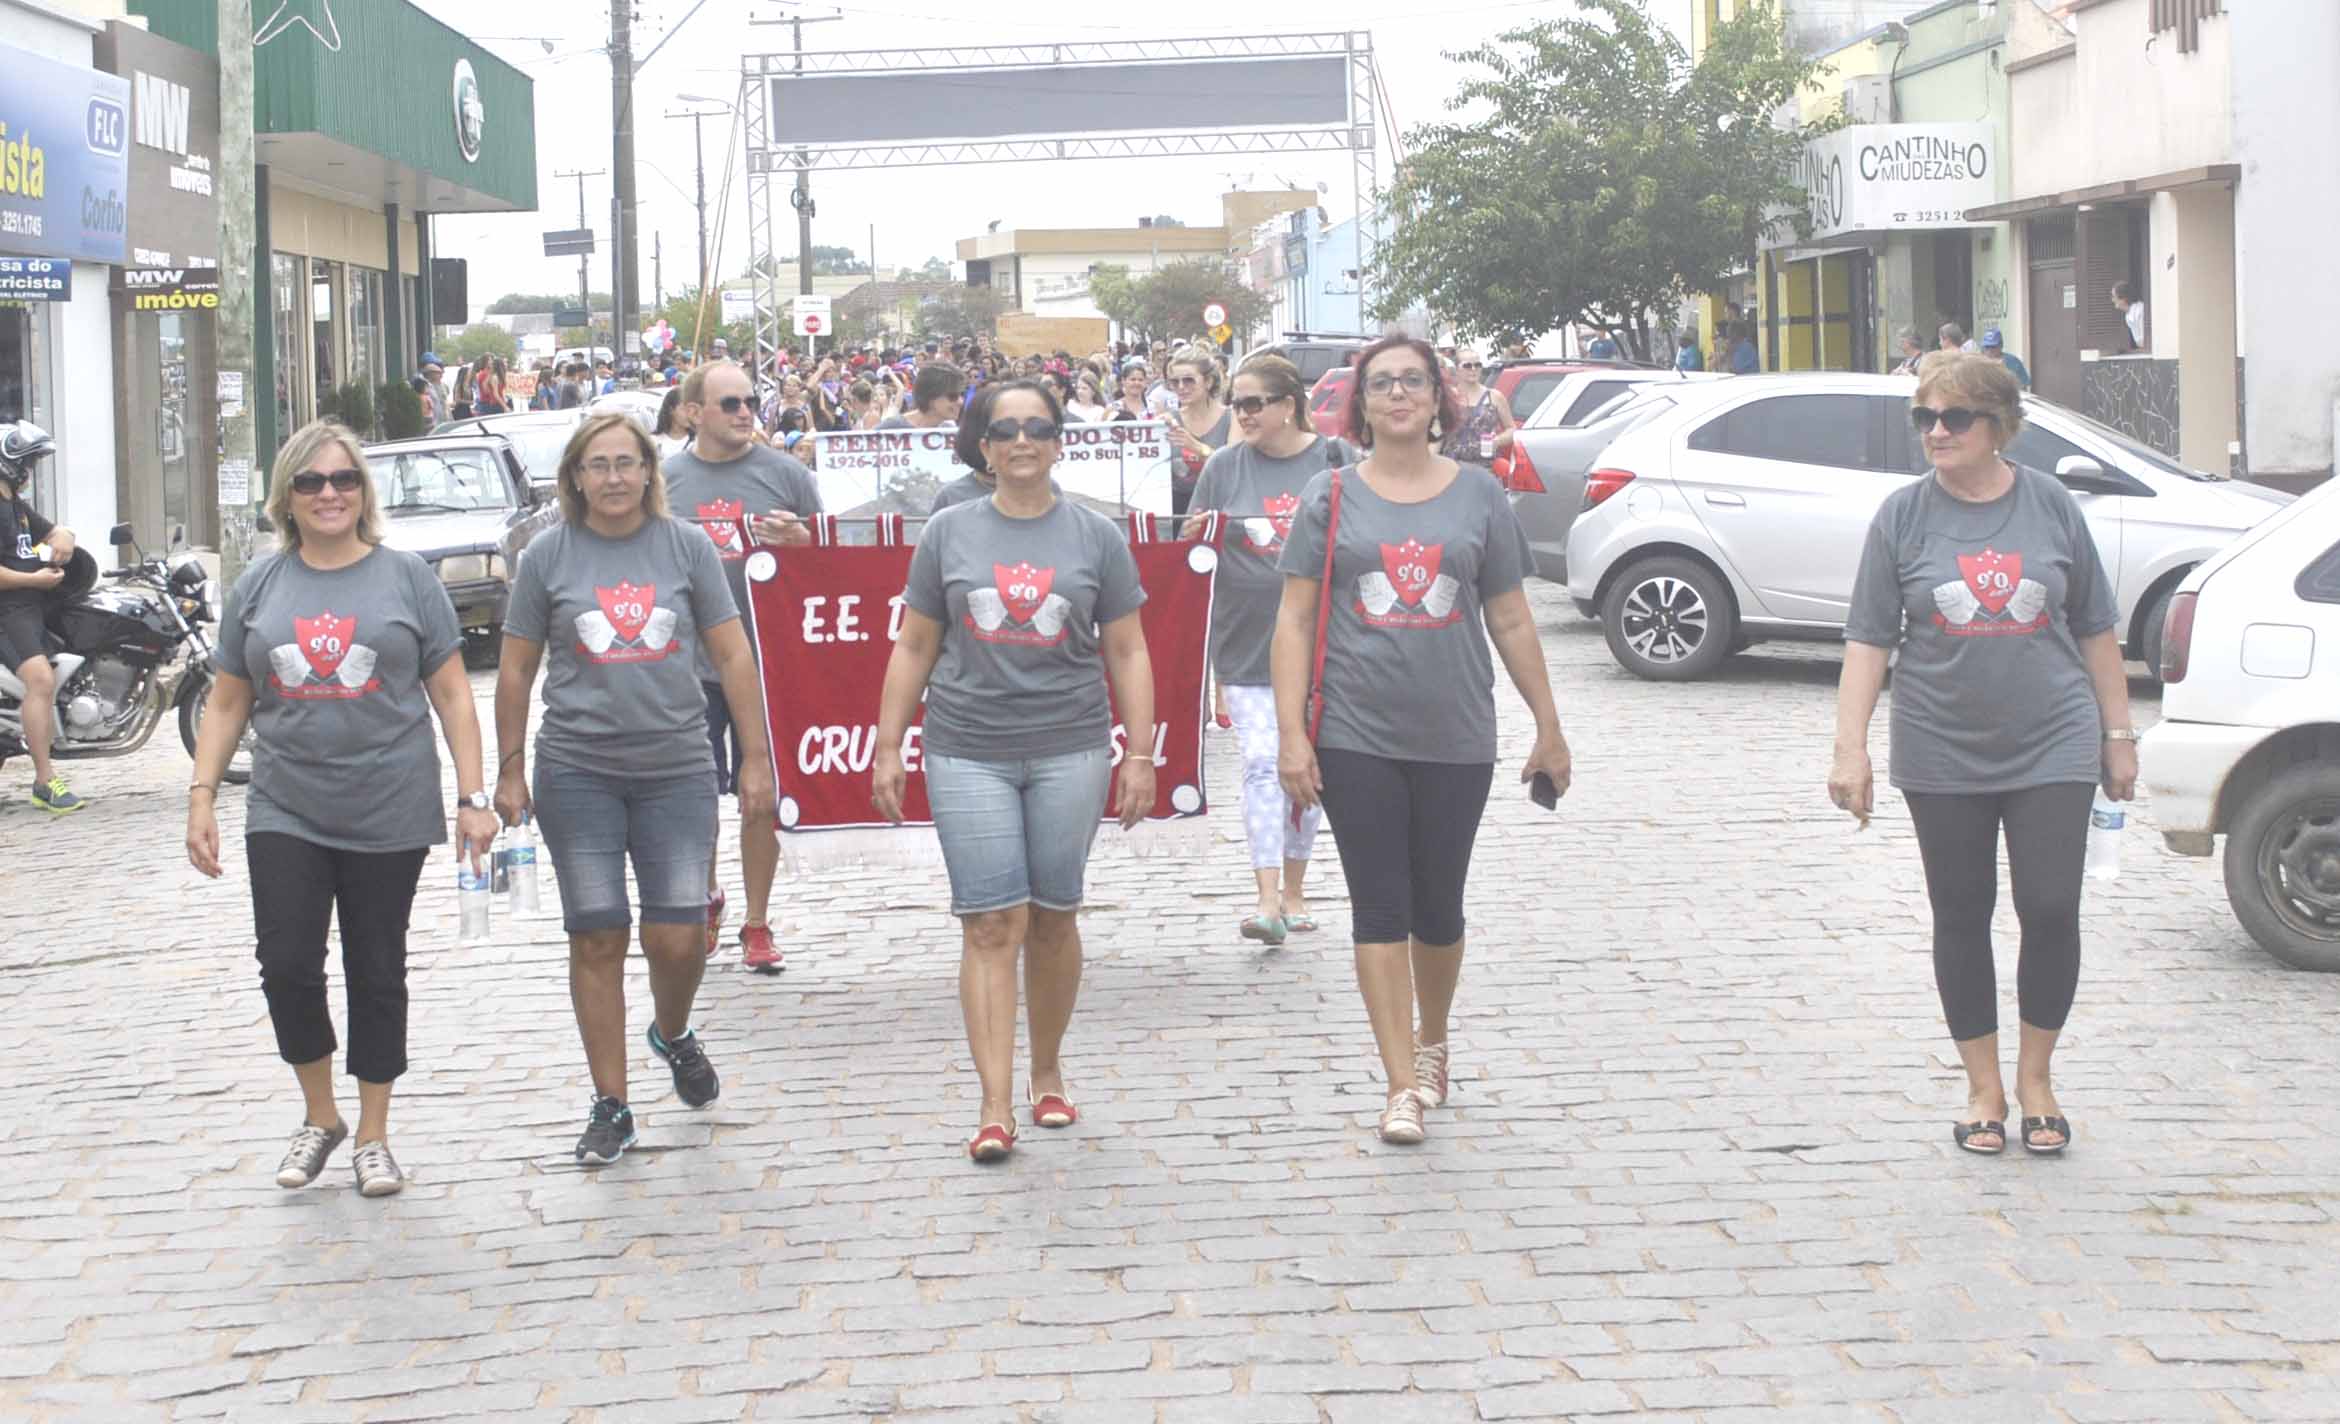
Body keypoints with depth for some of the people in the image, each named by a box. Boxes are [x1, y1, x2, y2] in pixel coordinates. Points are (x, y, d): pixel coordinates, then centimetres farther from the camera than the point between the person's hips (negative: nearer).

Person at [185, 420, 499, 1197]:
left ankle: (372, 1136, 19)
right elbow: (227, 703, 11)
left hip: (389, 815, -1)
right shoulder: (259, 586, 7)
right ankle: (319, 1116, 15)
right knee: (287, 965, -7)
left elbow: (451, 694, 2)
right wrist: (201, 798, 2)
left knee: (377, 974, 6)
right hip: (285, 813, 1)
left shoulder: (405, 576, 2)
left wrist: (472, 796, -4)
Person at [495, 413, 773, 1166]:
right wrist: (508, 771, 6)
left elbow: (732, 656, 5)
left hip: (675, 769, 0)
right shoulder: (548, 556, 2)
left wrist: (756, 759, 2)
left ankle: (673, 1032, 30)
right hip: (578, 772, 0)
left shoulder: (685, 546, 3)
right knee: (597, 939, 1)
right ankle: (610, 1106, 11)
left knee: (678, 938, -3)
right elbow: (516, 671, 8)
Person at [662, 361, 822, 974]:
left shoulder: (785, 474, 3)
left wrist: (797, 540, -13)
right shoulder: (665, 481, 5)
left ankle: (757, 923, 16)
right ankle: (706, 899, 31)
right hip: (690, 666, 1)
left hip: (767, 664, -1)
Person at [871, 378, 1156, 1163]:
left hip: (1069, 749, 1)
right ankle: (995, 1106, -9)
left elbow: (1127, 653, 6)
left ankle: (1047, 1074, 26)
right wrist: (889, 748, 6)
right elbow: (914, 647, 9)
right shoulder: (950, 534, 6)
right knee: (992, 926, -6)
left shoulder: (1096, 537, 5)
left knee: (1053, 919, 9)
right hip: (968, 752, 0)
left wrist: (1139, 754, 1)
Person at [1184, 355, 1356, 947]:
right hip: (1246, 646, 0)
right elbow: (1192, 552, 8)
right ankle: (1269, 899, -14)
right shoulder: (1224, 467, 3)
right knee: (1261, 765, -10)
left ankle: (1294, 892, 23)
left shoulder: (1334, 460, -1)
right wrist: (1194, 537, -13)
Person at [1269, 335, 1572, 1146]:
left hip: (1455, 738, 1)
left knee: (1438, 905, 10)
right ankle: (1403, 1085, 1)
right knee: (1379, 907, -2)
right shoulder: (1331, 499, 2)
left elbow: (1511, 622, 10)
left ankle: (1432, 1043, 34)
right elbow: (1294, 622, 0)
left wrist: (1548, 729, 11)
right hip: (1357, 738, -1)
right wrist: (1291, 733, -8)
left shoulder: (1477, 496, 6)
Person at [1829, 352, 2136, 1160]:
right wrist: (1850, 747, -8)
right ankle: (1983, 1089, 19)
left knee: (2052, 912, -5)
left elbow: (2095, 630, 8)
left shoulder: (2050, 508, 0)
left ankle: (2035, 1077, 14)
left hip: (2052, 749, 0)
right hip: (1941, 755, 0)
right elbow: (1868, 639, -1)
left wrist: (2118, 734, 8)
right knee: (1962, 920, 6)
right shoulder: (1903, 517, -2)